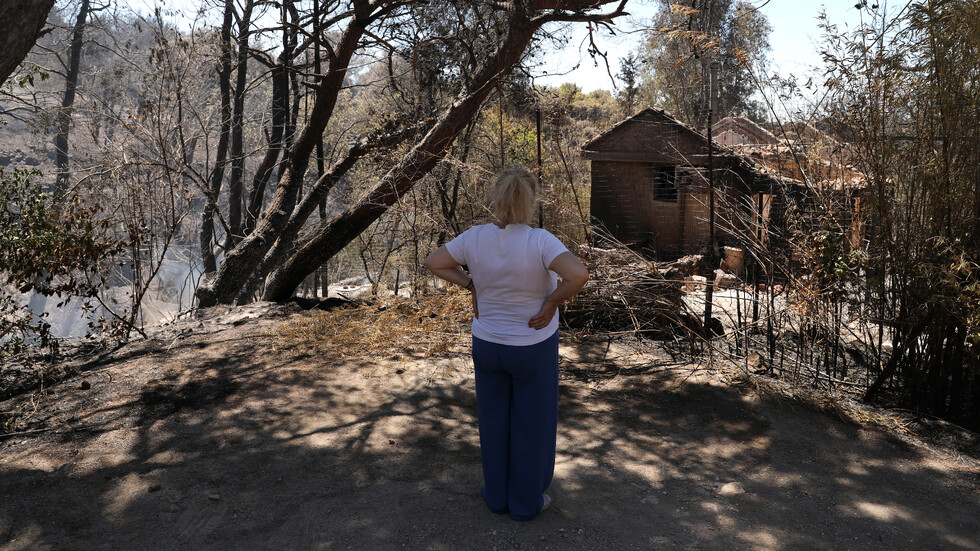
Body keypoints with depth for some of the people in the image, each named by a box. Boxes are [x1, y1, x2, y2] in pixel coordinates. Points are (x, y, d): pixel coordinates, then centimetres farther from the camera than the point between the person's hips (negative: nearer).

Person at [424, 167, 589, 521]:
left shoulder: (475, 238, -13)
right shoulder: (539, 242, -24)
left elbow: (433, 262, -3)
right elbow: (578, 275, -36)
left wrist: (472, 286, 0)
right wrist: (552, 303, -20)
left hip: (488, 344, 3)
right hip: (533, 348, -3)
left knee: (494, 420, 20)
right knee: (532, 423, 15)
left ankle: (497, 494, 35)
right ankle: (526, 502, 29)